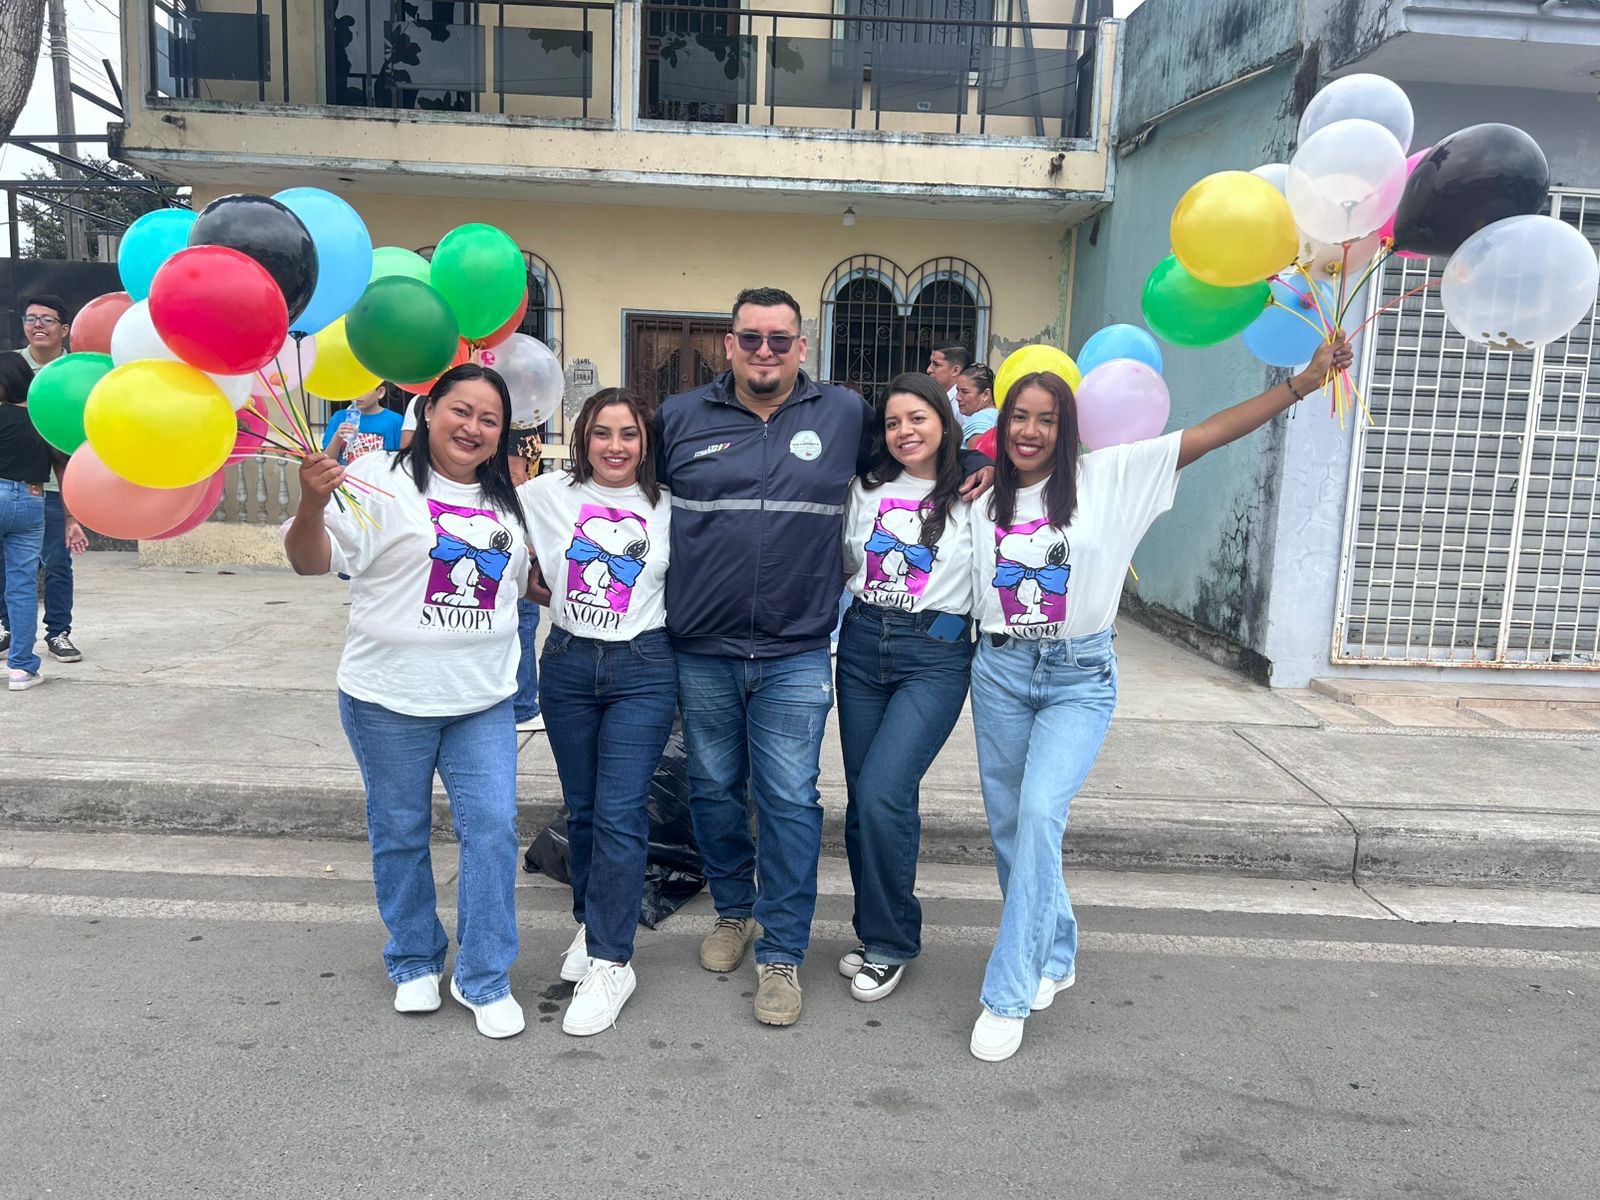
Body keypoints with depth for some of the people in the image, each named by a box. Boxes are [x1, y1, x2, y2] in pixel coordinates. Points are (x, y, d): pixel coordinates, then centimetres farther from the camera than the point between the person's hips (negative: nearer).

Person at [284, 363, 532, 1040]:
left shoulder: (506, 503, 10)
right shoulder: (382, 481, -8)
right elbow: (311, 560, -16)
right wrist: (313, 503, -32)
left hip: (483, 699, 4)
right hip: (391, 700, -3)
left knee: (492, 828, 1)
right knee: (400, 833, 11)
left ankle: (485, 980, 15)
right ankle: (413, 964, 32)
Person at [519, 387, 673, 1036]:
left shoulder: (667, 506, 2)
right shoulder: (549, 494, 3)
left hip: (643, 670, -2)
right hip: (568, 665, 2)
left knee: (619, 814, -7)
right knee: (581, 809, 13)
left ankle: (610, 963, 2)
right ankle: (592, 924, 33)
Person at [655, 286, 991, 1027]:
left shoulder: (846, 415, 3)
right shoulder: (680, 417, 3)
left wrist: (974, 461, 2)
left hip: (795, 655, -1)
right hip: (701, 652, 2)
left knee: (790, 803, 1)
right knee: (713, 790, 15)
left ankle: (781, 953, 15)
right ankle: (734, 911, 37)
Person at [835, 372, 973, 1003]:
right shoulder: (865, 489, 11)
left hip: (934, 656, -5)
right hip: (861, 644, 5)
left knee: (882, 794, -16)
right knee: (861, 797, 7)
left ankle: (890, 945, 5)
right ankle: (875, 933, 26)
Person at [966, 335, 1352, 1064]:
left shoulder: (1107, 477, -4)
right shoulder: (982, 498, 6)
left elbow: (1207, 435, -8)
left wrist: (1303, 383, -12)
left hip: (1079, 679, -3)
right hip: (1000, 673, 4)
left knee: (1039, 816, -19)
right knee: (1008, 826, 9)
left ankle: (1008, 997, -8)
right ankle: (1053, 956, 34)